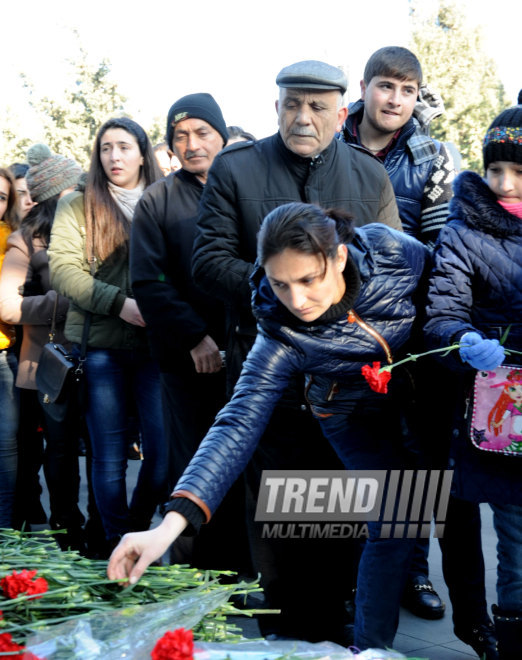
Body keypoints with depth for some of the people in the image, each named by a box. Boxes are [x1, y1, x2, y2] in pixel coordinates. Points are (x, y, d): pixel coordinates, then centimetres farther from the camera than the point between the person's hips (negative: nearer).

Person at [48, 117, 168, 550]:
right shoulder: (78, 207, 9)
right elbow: (62, 269, -3)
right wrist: (119, 303, -15)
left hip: (155, 343, 1)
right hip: (100, 346, -1)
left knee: (165, 450, -2)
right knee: (110, 457, 1)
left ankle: (138, 531, 19)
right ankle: (118, 544, 12)